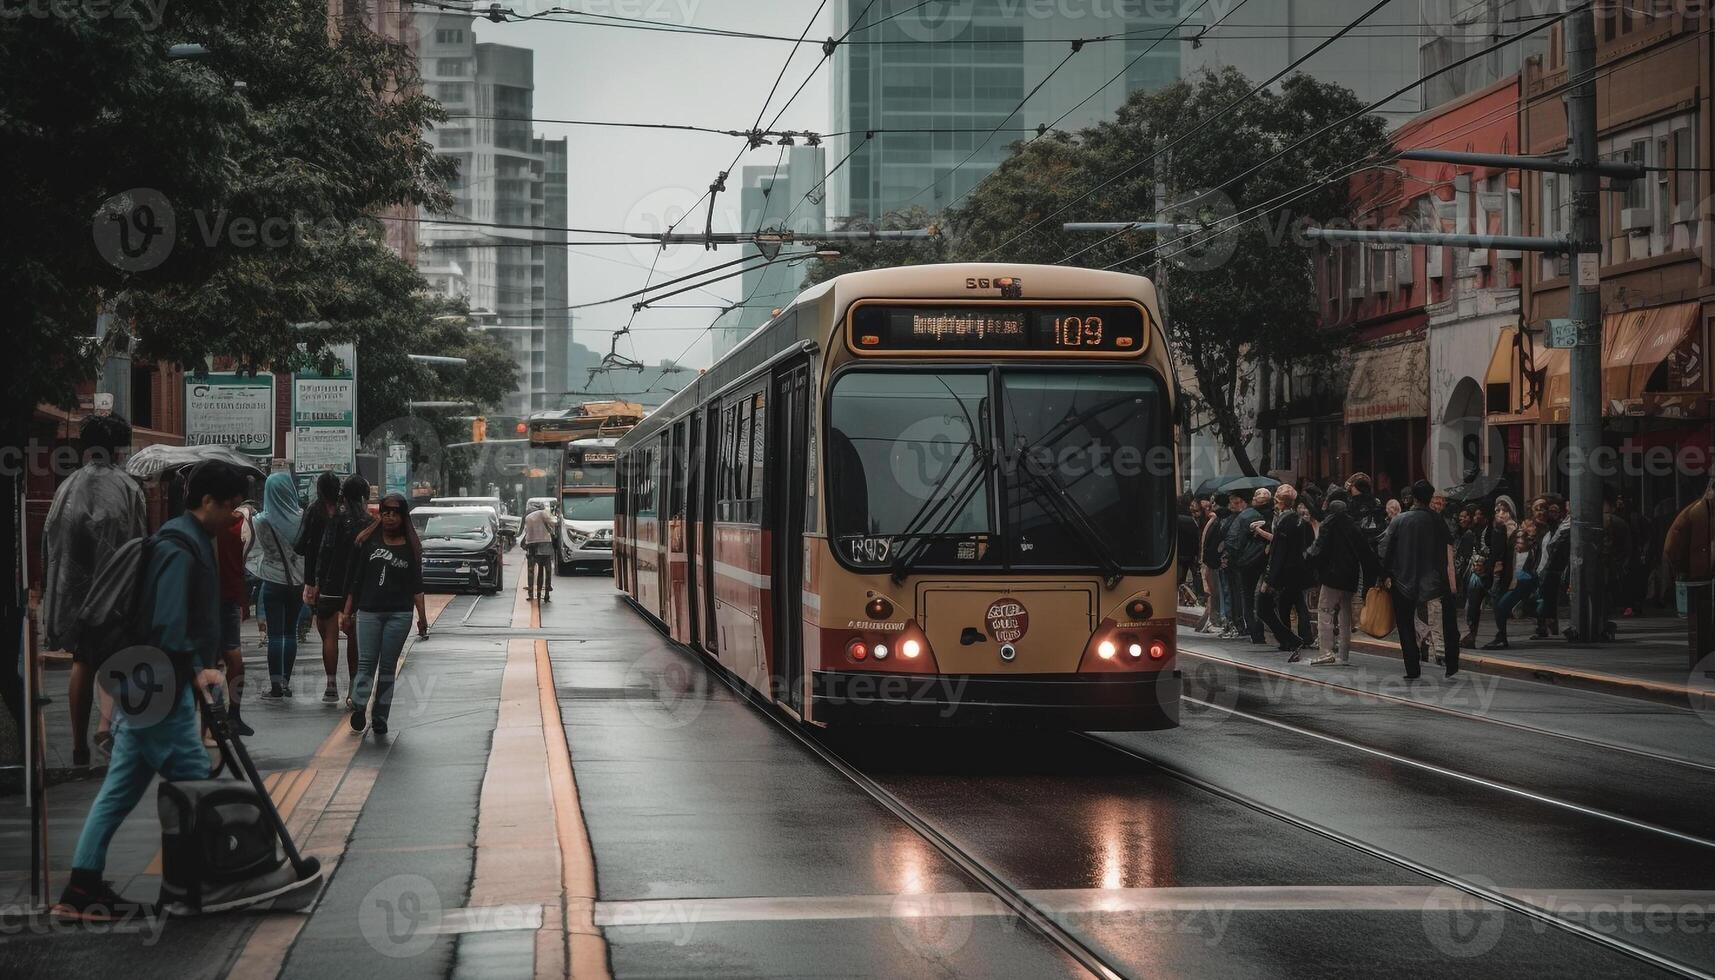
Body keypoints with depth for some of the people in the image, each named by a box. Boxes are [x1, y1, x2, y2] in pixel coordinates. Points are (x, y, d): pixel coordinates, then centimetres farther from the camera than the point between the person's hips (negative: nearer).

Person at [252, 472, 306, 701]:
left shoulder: (261, 521, -11)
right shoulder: (303, 519, -8)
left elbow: (260, 552, -3)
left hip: (273, 582, -2)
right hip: (298, 581, 2)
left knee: (275, 634, 1)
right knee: (290, 632, 13)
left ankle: (276, 686, -2)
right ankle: (286, 682, 18)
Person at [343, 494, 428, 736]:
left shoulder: (410, 546, 7)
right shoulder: (368, 541, 6)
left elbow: (416, 584, 8)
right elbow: (356, 577, 8)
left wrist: (422, 616, 3)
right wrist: (348, 609, 6)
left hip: (399, 614, 0)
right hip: (368, 611, 0)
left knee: (388, 666, 4)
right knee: (366, 663, -9)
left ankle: (380, 716, 7)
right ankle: (359, 707, -20)